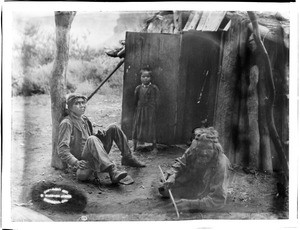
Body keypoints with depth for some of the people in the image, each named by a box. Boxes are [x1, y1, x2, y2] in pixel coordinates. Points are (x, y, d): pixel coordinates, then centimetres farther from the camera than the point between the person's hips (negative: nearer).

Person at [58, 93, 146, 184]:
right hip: (84, 161, -8)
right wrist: (76, 163, -31)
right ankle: (112, 171, -50)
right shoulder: (66, 123, -12)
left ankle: (128, 158, 4)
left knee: (113, 128, 1)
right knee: (92, 139, -38)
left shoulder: (84, 119, 13)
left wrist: (99, 134, 3)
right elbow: (62, 150, -18)